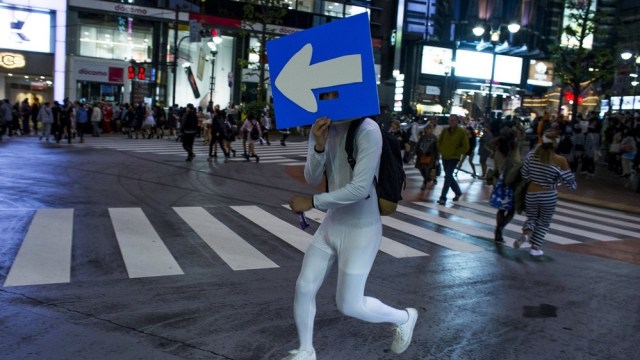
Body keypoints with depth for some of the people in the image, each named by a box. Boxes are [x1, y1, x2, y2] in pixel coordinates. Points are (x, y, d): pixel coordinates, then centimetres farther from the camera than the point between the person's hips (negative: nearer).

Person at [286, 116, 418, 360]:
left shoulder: (368, 131, -24)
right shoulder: (322, 128, -2)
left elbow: (360, 189, -28)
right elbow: (313, 179, -5)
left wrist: (311, 202, -21)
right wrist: (319, 145, -24)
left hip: (361, 229, -7)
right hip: (331, 224, 7)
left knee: (348, 305, 1)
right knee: (304, 288, 6)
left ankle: (403, 318, 29)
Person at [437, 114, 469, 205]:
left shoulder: (462, 132, -10)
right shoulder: (445, 130, 3)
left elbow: (465, 147, -10)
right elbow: (439, 142, 17)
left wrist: (455, 153, -12)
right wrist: (441, 151, 3)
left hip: (454, 158, -6)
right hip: (444, 157, 6)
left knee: (448, 177, -12)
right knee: (449, 177, 15)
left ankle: (443, 197, -10)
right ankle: (458, 192, 35)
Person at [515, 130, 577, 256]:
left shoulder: (532, 154, -8)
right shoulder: (560, 160, -15)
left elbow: (524, 174, -2)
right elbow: (569, 180, -9)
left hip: (531, 193, 2)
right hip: (549, 196, -2)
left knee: (531, 217, 22)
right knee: (544, 222, 19)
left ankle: (525, 234, -7)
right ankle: (535, 247, 19)